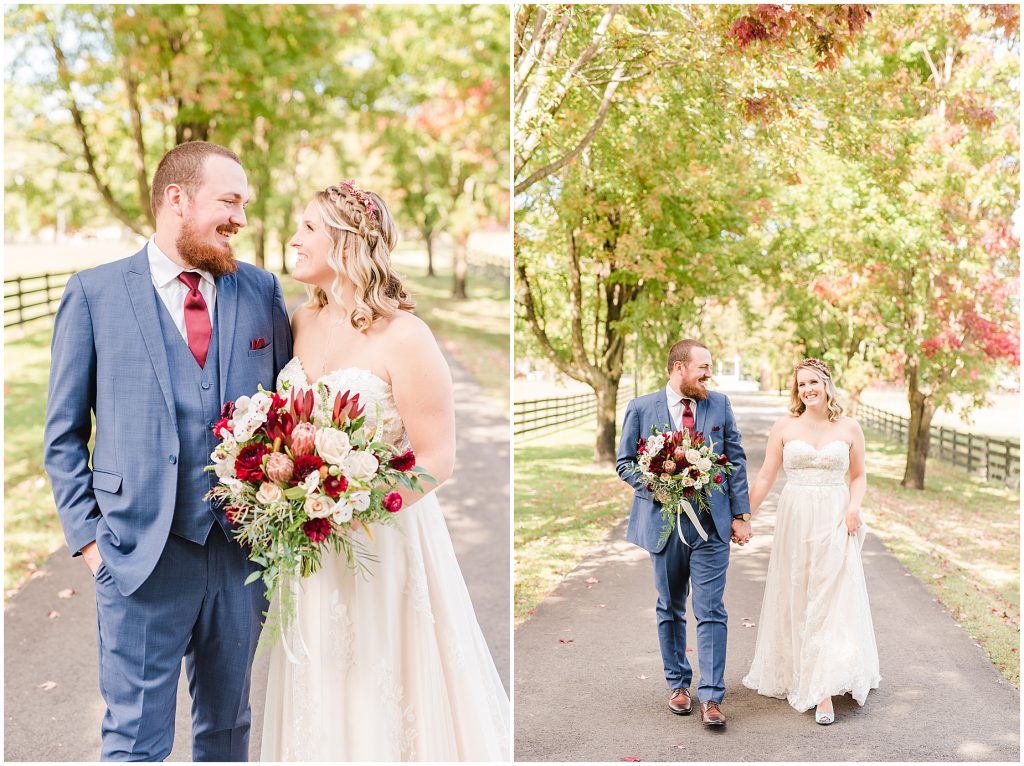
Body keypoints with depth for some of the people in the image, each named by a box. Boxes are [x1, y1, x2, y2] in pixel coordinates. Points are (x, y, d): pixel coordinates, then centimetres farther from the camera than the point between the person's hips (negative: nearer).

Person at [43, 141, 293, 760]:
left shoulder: (263, 291, 6)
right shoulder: (94, 292, 0)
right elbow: (64, 434, 3)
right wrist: (87, 536, -3)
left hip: (244, 550, 3)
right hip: (142, 558, -3)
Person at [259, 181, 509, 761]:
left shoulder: (403, 337, -16)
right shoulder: (299, 325, 4)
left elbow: (437, 459, -16)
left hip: (384, 539, -6)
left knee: (382, 693, 7)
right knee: (321, 688, 17)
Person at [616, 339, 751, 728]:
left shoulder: (720, 403, 4)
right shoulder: (641, 408, -2)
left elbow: (736, 459, 6)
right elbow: (624, 461, 4)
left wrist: (740, 514, 1)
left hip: (713, 523, 0)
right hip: (665, 522, 0)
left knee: (711, 611, -3)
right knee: (670, 610, 13)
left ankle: (711, 696, 2)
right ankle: (678, 684, 27)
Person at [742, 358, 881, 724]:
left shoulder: (849, 428, 3)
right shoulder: (784, 427, 2)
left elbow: (859, 475, 12)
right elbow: (765, 477, 4)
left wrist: (853, 506, -6)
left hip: (834, 523, -1)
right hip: (794, 520, 1)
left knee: (831, 600, -5)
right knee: (795, 601, 8)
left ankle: (824, 691, -5)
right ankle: (795, 675, 23)